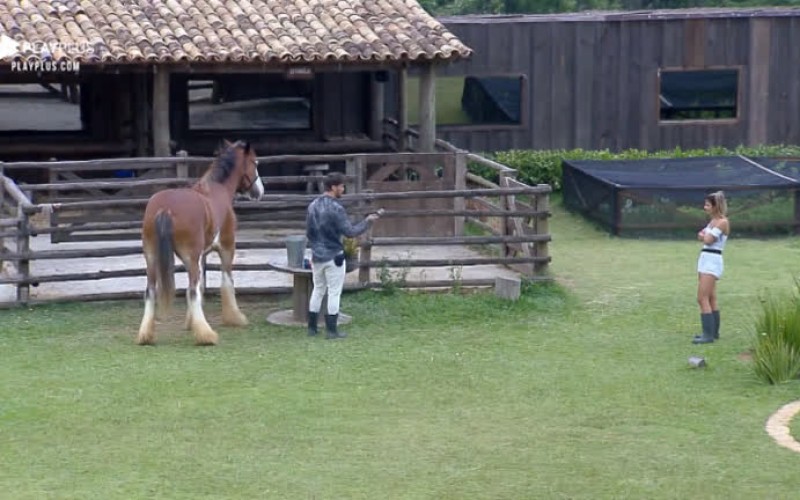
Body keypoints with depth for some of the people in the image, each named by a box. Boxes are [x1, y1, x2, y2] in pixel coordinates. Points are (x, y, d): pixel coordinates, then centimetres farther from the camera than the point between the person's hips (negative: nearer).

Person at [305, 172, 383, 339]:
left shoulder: (313, 206, 4)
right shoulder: (335, 208, -18)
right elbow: (350, 232, -17)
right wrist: (368, 222, -7)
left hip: (317, 256, 7)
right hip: (334, 257, -7)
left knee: (317, 290, 16)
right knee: (334, 292, 2)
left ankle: (312, 327, 18)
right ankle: (332, 330, 4)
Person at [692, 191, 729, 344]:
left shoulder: (722, 222, -14)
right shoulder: (713, 221, 14)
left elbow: (708, 240, -20)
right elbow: (703, 237, 14)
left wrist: (704, 235, 1)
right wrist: (703, 235, -8)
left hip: (712, 261, -10)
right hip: (706, 259, 10)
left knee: (703, 299, -13)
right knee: (711, 298, 16)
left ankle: (708, 334, -14)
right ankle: (713, 332, 24)